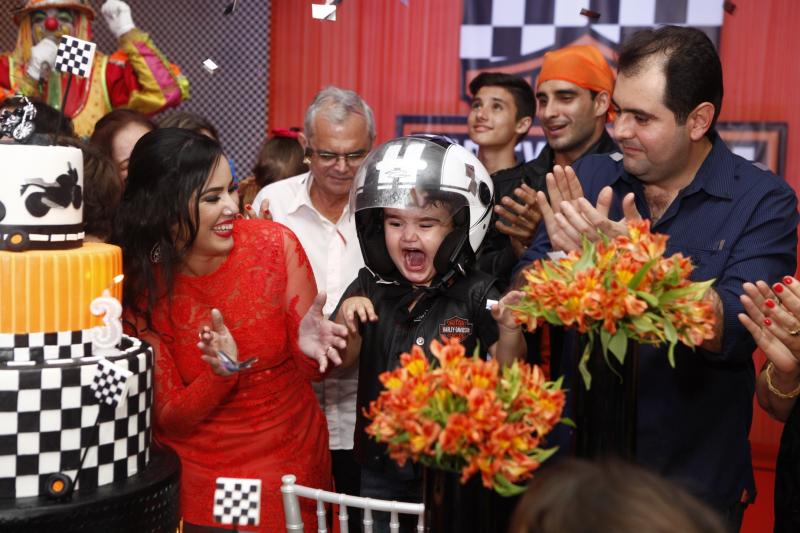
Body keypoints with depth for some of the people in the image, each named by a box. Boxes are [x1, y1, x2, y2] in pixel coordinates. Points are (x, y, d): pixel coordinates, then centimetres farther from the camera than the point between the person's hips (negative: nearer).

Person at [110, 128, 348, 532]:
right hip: (199, 478, 0)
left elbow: (313, 370, -5)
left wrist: (310, 347, -27)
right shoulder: (139, 286, -14)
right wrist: (221, 373, -29)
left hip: (294, 462, 1)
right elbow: (168, 419, -11)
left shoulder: (274, 244, -14)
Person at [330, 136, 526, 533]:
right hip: (378, 466, 3)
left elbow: (505, 373, -9)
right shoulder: (370, 286, -4)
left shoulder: (475, 294, -13)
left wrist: (510, 332, -28)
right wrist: (346, 319, -16)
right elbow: (343, 360, 3)